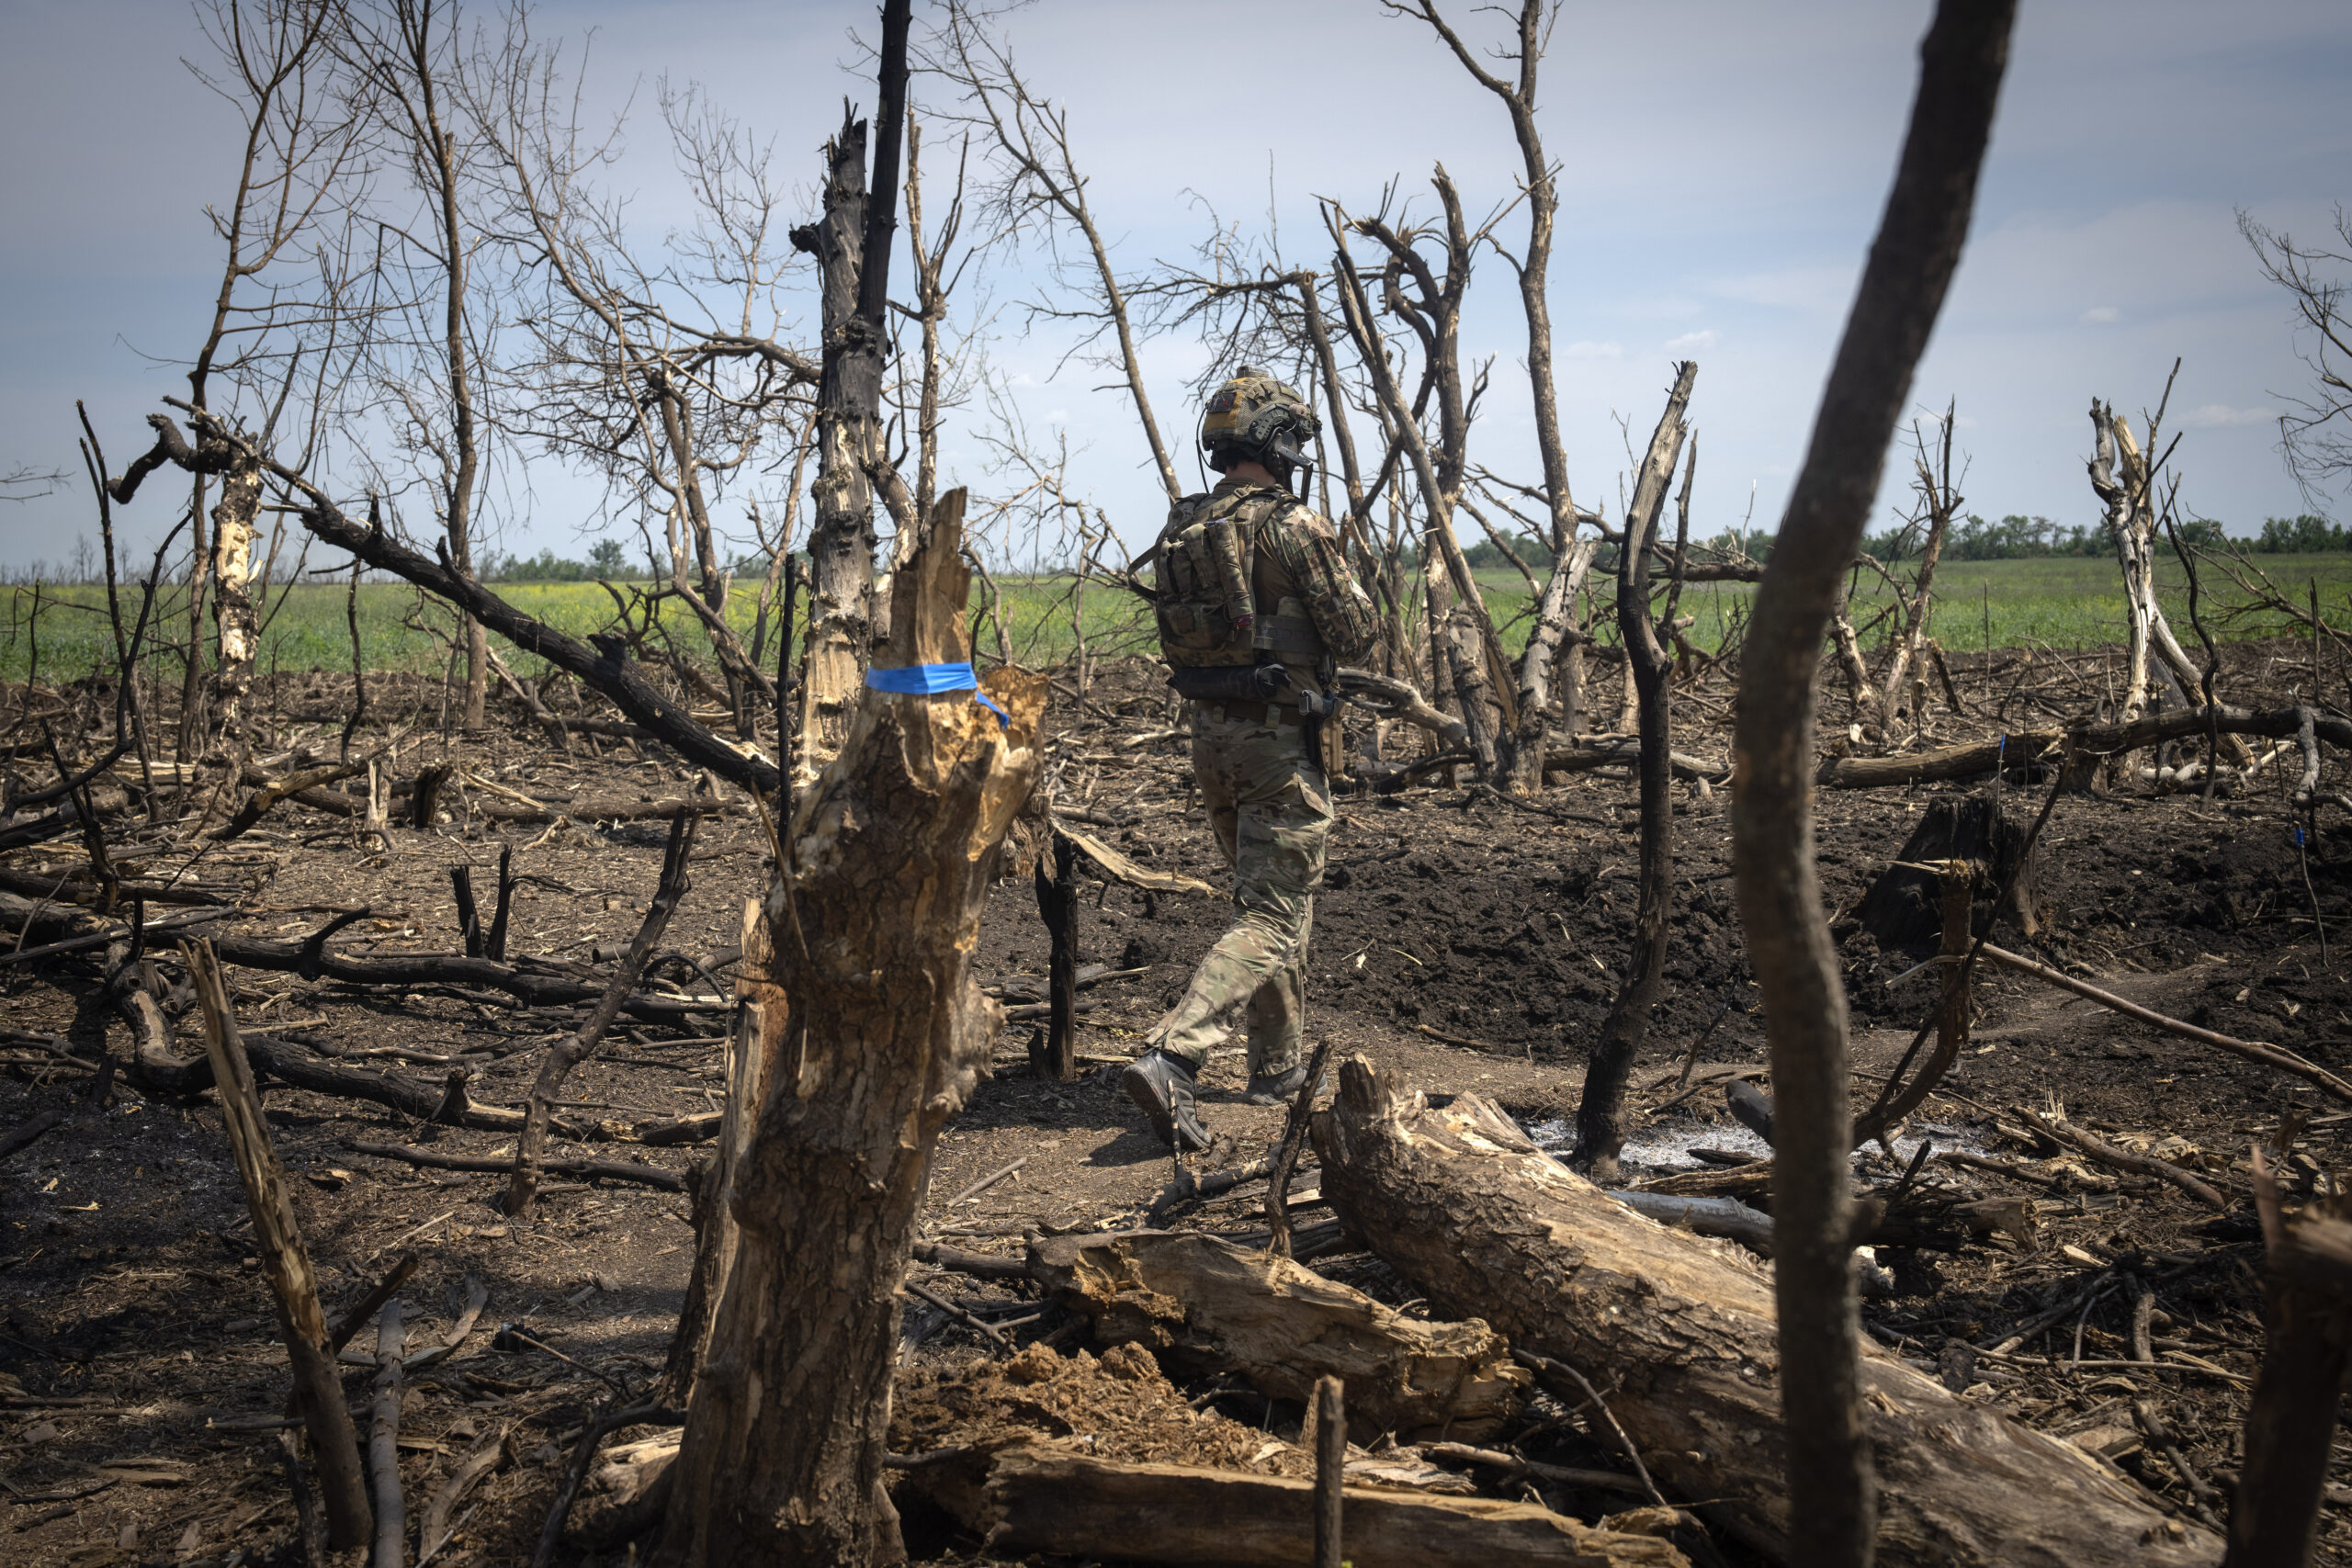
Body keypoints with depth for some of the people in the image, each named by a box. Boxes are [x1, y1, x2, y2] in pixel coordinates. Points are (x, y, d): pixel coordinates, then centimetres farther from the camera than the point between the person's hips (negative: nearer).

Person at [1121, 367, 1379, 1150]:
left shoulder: (1181, 526, 7)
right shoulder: (1292, 525, -14)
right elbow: (1355, 636, -10)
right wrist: (1339, 585, 9)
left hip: (1210, 731, 8)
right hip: (1281, 736, -7)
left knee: (1263, 891, 22)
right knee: (1274, 917, -5)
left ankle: (1278, 1064, 30)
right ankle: (1169, 1057, -21)